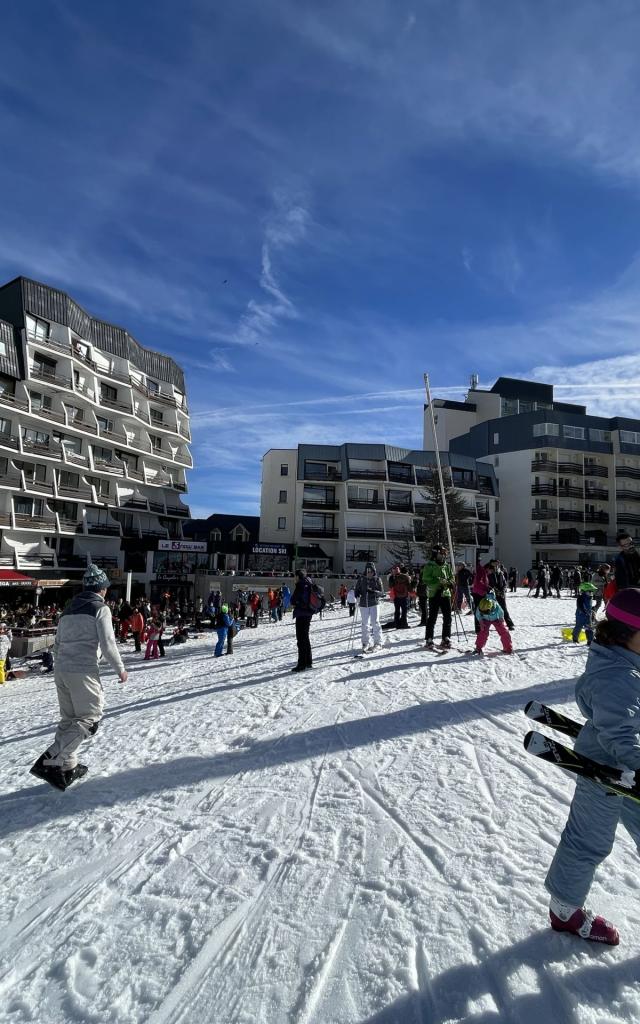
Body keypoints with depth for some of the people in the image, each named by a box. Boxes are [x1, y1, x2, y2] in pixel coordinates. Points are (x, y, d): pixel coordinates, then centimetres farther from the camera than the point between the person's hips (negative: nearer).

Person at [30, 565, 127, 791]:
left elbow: (57, 644, 19)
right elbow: (108, 644, -10)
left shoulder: (69, 609, 16)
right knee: (90, 718, 0)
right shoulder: (100, 608, -5)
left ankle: (67, 766, 17)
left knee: (69, 719, 17)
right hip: (84, 671, -8)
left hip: (61, 670, 8)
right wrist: (120, 669, 2)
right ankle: (49, 762, -9)